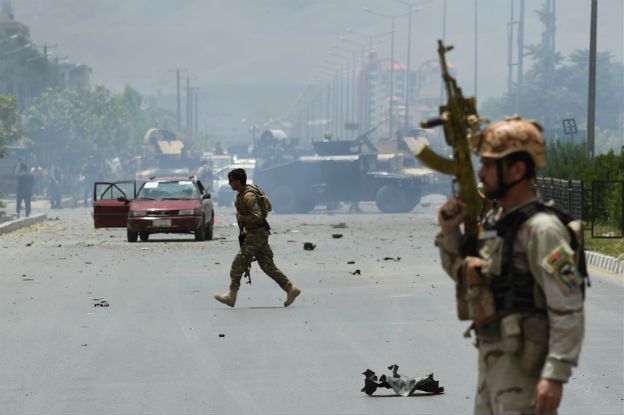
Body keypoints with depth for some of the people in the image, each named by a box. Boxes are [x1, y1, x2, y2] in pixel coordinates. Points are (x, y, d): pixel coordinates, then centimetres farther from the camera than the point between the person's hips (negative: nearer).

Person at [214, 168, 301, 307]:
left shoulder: (248, 195, -19)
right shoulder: (242, 194, 13)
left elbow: (257, 216, -27)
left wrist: (241, 218, -16)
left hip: (257, 233, -10)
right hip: (260, 233, 10)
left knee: (239, 263, -8)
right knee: (267, 265, 7)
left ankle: (231, 295, -5)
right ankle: (290, 289, 5)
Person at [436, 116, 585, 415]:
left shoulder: (541, 229, -18)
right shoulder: (493, 219, 10)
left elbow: (569, 311, -21)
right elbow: (462, 274, 25)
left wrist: (555, 376, -26)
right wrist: (450, 232, 7)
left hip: (523, 364, -10)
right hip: (492, 356, 10)